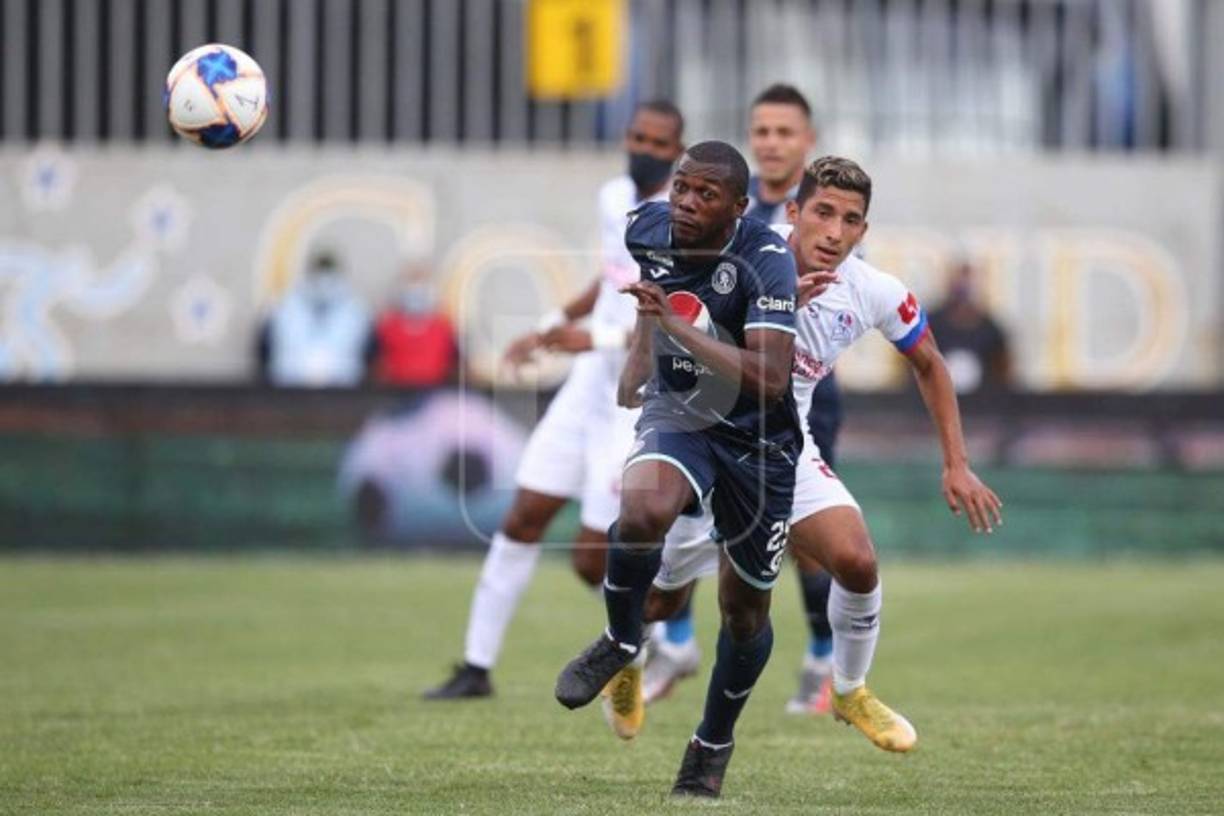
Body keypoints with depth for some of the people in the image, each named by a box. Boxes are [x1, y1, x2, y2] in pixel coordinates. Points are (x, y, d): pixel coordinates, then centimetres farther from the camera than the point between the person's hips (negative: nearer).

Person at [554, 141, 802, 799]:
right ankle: (620, 640, -5)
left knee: (745, 609, 9)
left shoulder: (766, 259, -26)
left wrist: (678, 327, -42)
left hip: (757, 439, -2)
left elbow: (770, 379, -37)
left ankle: (714, 744, 35)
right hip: (676, 415, 2)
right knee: (643, 510, -33)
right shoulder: (647, 229, -10)